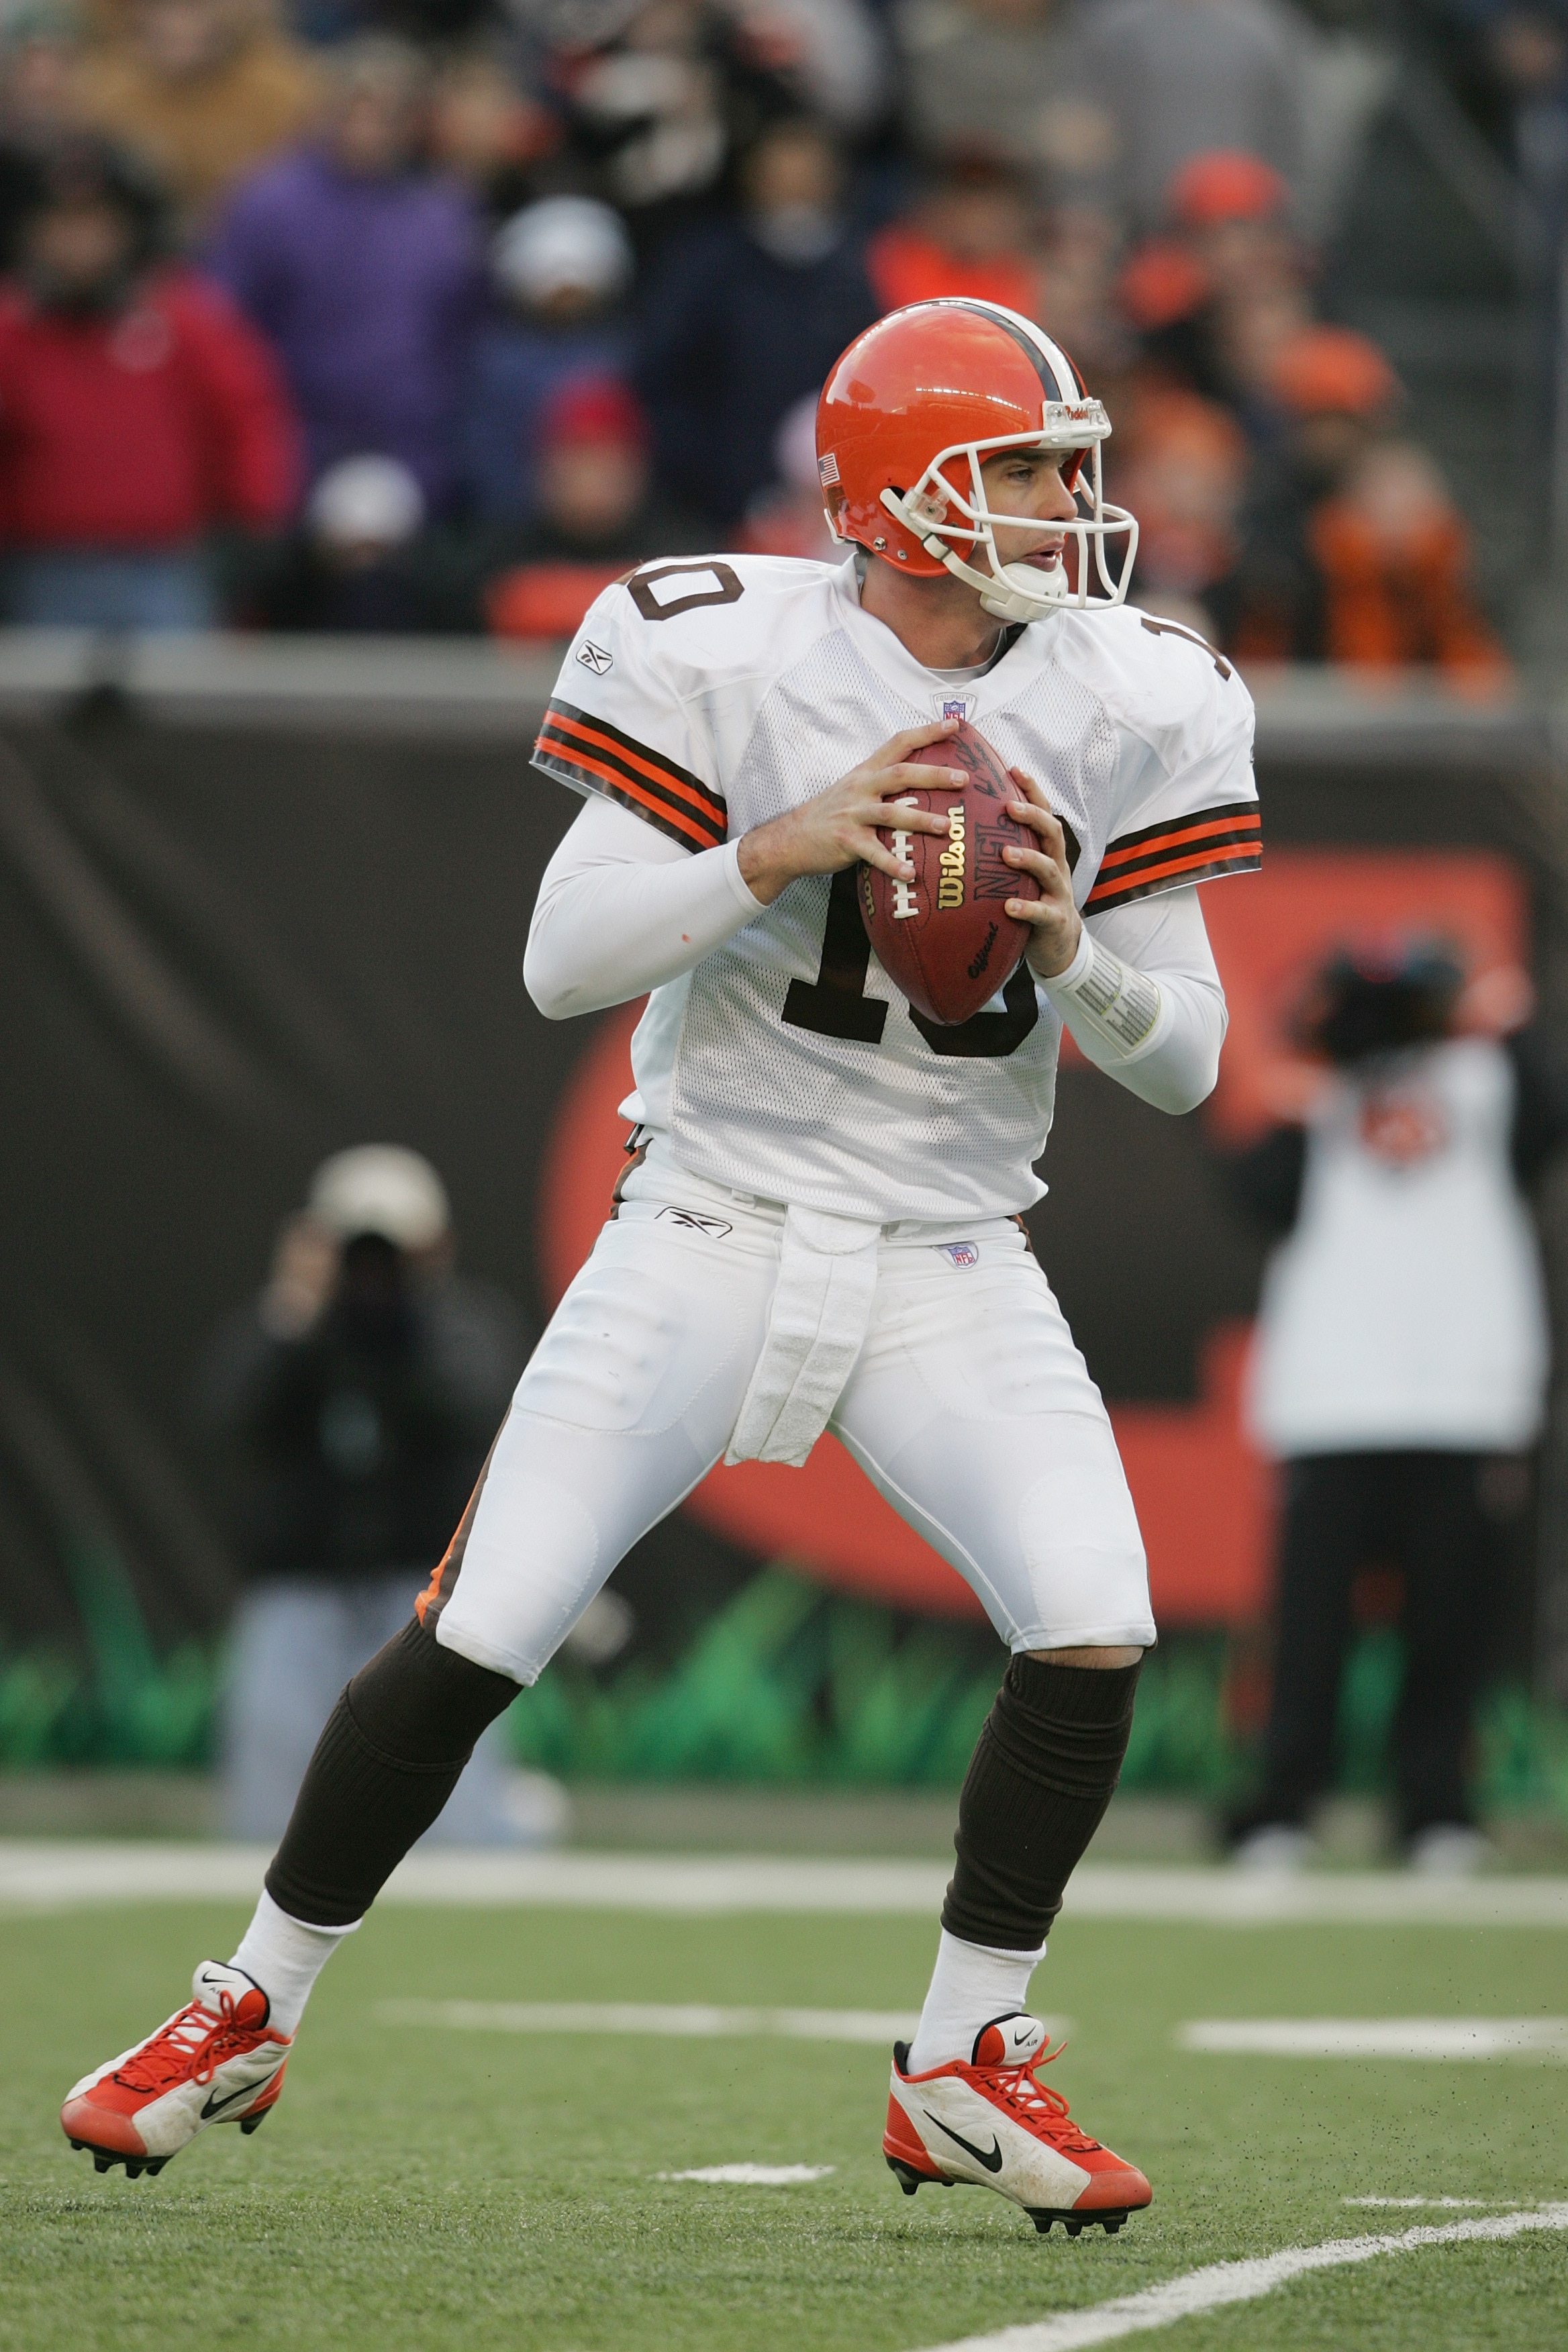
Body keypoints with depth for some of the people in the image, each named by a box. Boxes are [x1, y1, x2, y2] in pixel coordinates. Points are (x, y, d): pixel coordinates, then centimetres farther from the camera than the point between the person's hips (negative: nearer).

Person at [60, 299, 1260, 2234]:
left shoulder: (1126, 711, -2)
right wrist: (775, 853, -26)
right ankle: (249, 2010, 15)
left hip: (948, 1267, 3)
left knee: (1095, 1631, -17)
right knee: (473, 1639, -6)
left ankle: (963, 2065, 1)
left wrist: (1072, 953, -18)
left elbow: (1187, 1062, 2)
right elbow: (563, 963, -13)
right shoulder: (728, 662, -12)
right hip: (711, 1231, -2)